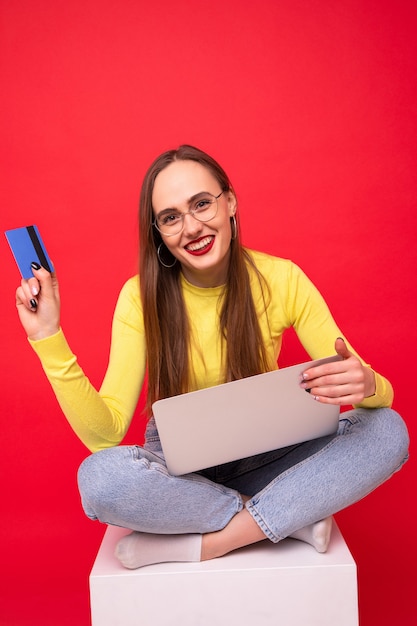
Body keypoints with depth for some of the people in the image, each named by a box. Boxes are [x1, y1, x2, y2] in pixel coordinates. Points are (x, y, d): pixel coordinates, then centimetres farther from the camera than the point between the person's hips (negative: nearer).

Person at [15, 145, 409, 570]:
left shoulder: (281, 279, -11)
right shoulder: (142, 296, -13)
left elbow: (379, 388, -12)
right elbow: (105, 431, -20)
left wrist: (366, 384, -36)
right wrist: (48, 338, -30)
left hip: (262, 456, 1)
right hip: (177, 465, 0)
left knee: (388, 430, -22)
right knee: (98, 477, -33)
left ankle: (202, 542, -20)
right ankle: (296, 516, -17)